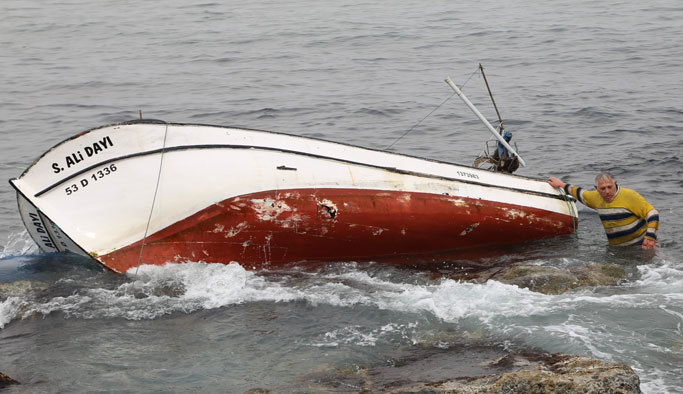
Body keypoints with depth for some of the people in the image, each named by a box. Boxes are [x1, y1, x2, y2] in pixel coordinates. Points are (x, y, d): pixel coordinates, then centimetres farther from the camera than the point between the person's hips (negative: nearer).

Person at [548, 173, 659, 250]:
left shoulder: (629, 196, -13)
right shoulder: (597, 198, 8)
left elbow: (652, 213, -13)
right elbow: (580, 193, 31)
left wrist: (650, 237, -23)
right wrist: (561, 185, 40)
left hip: (641, 244, -7)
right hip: (617, 248, 7)